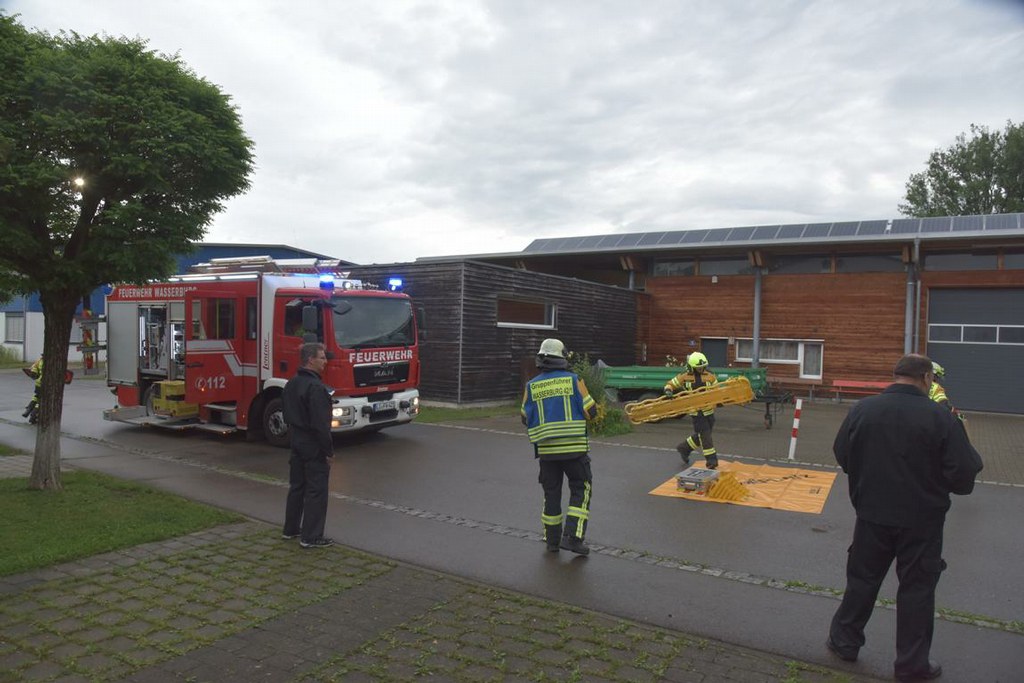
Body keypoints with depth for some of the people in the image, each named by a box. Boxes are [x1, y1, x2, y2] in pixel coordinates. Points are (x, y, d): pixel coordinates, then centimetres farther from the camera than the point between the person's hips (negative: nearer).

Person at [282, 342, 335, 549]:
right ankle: (311, 537, 3)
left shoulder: (291, 384, 9)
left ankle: (291, 528, 29)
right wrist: (329, 451, -18)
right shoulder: (315, 387, -22)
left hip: (296, 441, 10)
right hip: (313, 446, -10)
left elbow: (287, 413, 17)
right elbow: (320, 423, -24)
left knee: (297, 486, 19)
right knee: (316, 491, -2)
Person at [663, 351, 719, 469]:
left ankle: (684, 448, 37)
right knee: (705, 437, -5)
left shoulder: (710, 376, 1)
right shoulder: (684, 377, -5)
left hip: (709, 410, 4)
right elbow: (670, 384, 3)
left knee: (701, 436, 14)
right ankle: (712, 463, 1)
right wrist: (668, 391, -19)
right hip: (696, 412, -4)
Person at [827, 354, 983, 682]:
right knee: (916, 588, 13)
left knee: (862, 578, 17)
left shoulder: (863, 409, -7)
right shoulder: (941, 417, -16)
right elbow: (963, 474, -16)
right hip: (922, 520, -2)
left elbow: (841, 455, 3)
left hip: (872, 514, 2)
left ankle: (844, 640, 31)